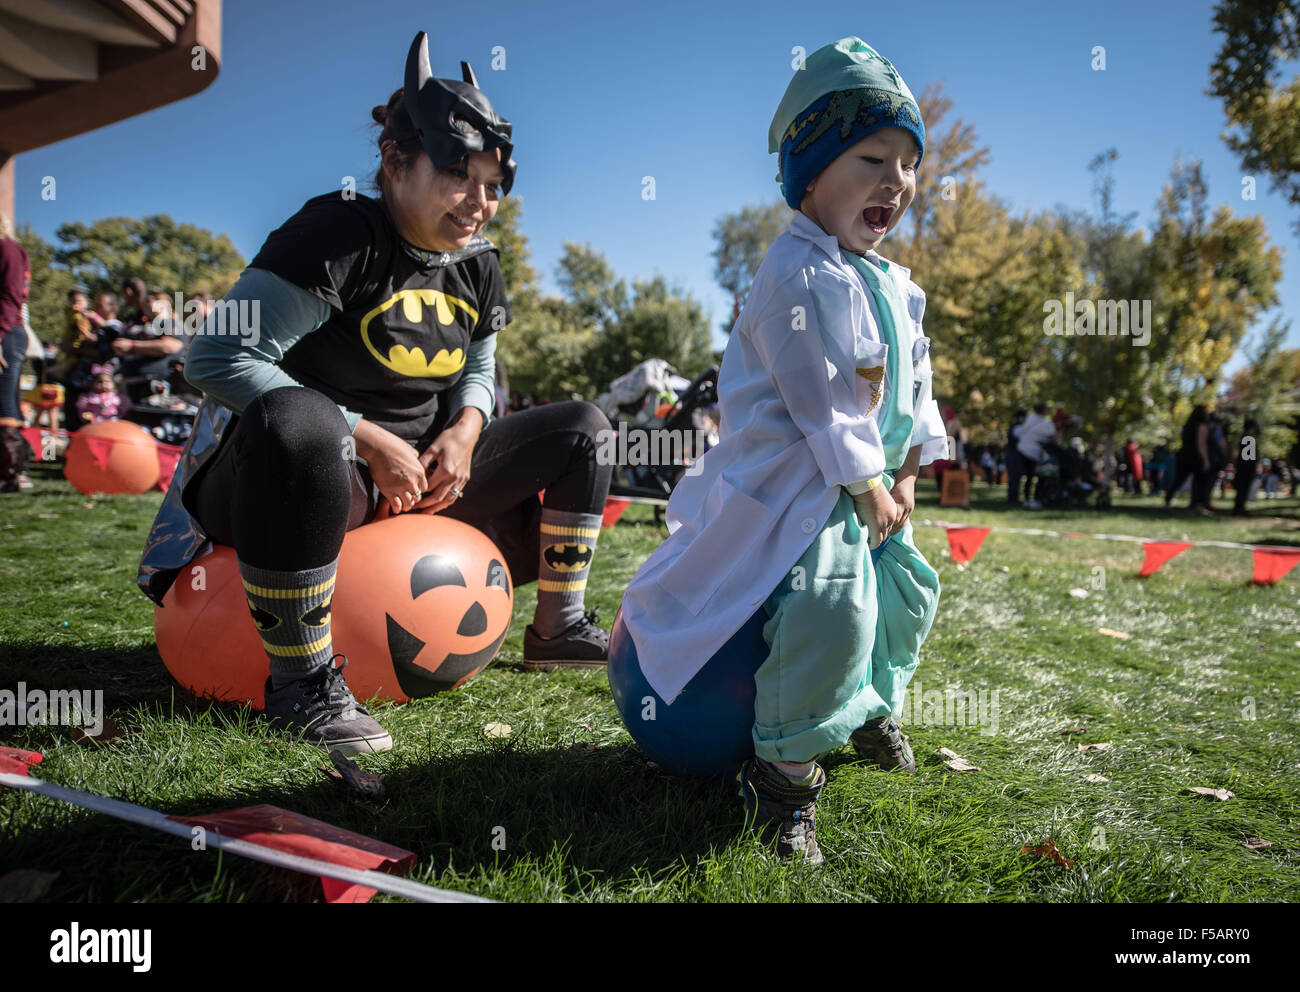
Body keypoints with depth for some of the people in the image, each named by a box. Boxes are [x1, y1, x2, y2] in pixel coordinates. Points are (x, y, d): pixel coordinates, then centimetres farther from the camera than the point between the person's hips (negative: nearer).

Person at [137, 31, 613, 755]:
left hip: (423, 473, 7)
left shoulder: (478, 268, 6)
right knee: (295, 422, -44)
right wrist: (365, 437, -24)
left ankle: (559, 629, 13)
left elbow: (478, 369, 21)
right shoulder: (338, 234, -17)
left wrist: (466, 427, -4)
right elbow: (217, 355, -21)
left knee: (581, 430, 6)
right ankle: (302, 681, -29)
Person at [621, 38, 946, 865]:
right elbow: (821, 401, -22)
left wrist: (908, 471, 7)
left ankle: (871, 704, 46)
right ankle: (783, 767, -5)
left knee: (908, 588, 21)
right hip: (793, 483, -10)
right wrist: (868, 488, -16)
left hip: (864, 482, 10)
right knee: (831, 609, -24)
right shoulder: (798, 275, -20)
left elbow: (916, 383, 17)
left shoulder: (894, 284, 11)